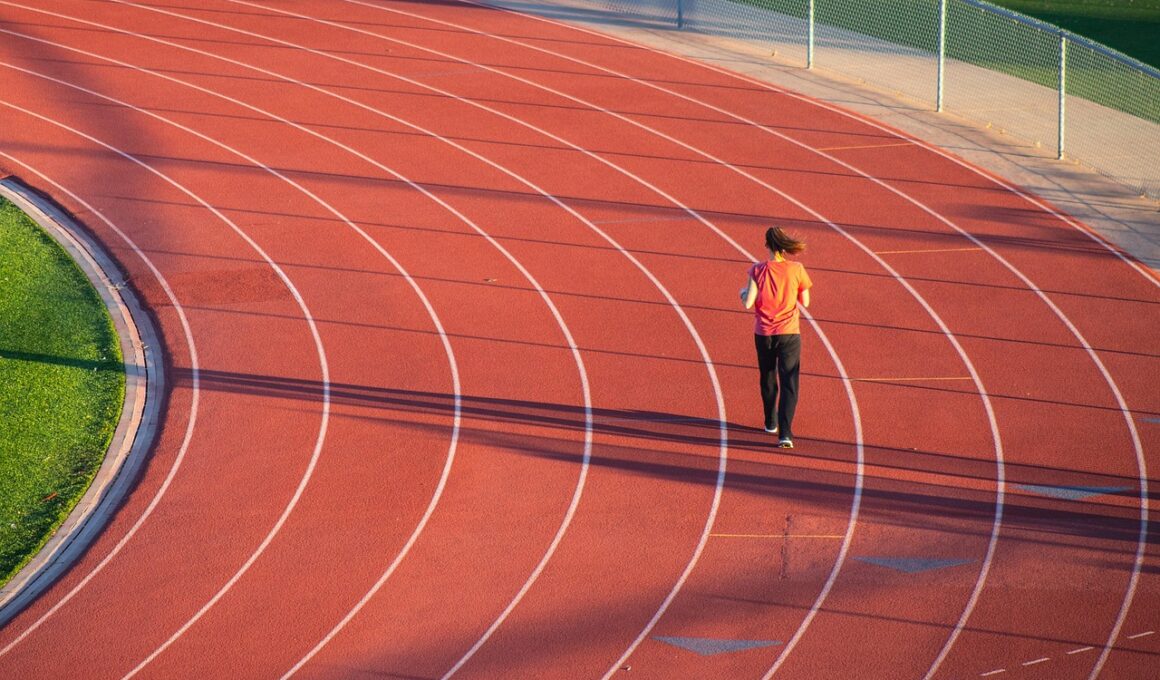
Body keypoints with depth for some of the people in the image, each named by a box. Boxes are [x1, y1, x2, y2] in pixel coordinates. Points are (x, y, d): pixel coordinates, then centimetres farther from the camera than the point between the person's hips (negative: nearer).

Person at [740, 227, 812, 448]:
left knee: (768, 379, 22)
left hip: (763, 334, 1)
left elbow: (748, 303, -13)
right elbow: (805, 301, 3)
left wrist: (743, 292, 9)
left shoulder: (758, 270, -9)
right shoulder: (796, 270, -7)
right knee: (789, 384, -3)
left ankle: (771, 423, 37)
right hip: (789, 333, -1)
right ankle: (785, 432, -16)